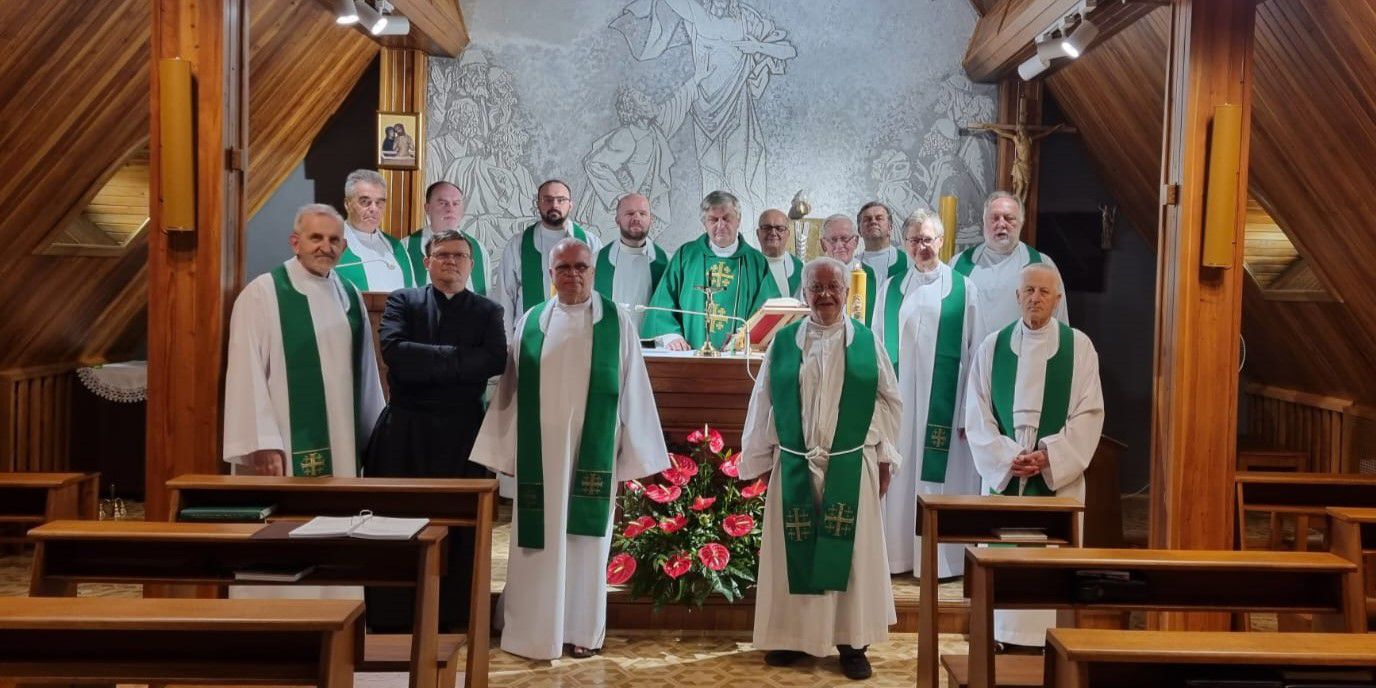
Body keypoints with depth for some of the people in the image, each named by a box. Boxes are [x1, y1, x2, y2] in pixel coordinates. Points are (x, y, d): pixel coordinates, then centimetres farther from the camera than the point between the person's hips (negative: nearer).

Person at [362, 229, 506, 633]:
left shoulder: (488, 311, 9)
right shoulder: (403, 301, 7)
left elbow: (495, 360, -9)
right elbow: (393, 349, -12)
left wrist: (426, 364, -12)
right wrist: (456, 357, -13)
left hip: (462, 434, 1)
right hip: (404, 432, -1)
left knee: (459, 526, 3)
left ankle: (453, 619, 14)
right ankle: (392, 621, 11)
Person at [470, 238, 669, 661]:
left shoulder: (616, 323, 2)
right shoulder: (530, 323, 6)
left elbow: (632, 392, 1)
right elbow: (511, 391, 8)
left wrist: (632, 455, -2)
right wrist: (505, 451, 5)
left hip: (593, 453, -1)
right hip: (539, 452, 1)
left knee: (585, 540, 6)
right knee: (539, 540, 4)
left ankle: (582, 630, 18)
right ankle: (533, 630, 14)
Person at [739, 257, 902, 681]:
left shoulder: (867, 341, 4)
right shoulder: (783, 341, 4)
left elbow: (889, 400, 7)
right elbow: (763, 402, 6)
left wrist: (884, 458, 3)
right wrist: (760, 460, 4)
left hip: (851, 466, 0)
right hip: (794, 466, 0)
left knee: (851, 551, 4)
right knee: (794, 551, 5)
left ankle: (853, 643, 13)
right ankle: (792, 635, 18)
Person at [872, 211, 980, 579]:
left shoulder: (963, 289, 2)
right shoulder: (890, 289, 9)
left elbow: (972, 352, -1)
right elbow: (877, 347, 9)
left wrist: (968, 412, -7)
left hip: (943, 401, -2)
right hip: (900, 398, 2)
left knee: (939, 477, 1)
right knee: (900, 478, 5)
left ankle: (940, 558, 10)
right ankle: (899, 553, 15)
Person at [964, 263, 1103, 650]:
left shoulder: (1078, 346, 2)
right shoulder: (992, 347, 5)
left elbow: (1089, 414, -2)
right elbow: (977, 414, 2)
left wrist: (1049, 456, -12)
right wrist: (1006, 458, -10)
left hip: (1058, 477, -1)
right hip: (1002, 474, 1)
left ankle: (1049, 640, 7)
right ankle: (1004, 640, 10)